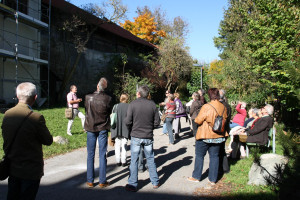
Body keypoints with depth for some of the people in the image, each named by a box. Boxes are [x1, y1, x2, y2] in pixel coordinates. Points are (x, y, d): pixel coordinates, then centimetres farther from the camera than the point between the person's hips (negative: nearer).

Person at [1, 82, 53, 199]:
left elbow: (5, 137, 8)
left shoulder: (7, 114, -3)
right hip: (31, 171, -6)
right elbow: (48, 141, -12)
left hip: (12, 169, 6)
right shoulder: (36, 117, -23)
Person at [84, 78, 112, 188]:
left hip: (91, 128, 1)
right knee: (102, 155, 6)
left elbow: (86, 111, 4)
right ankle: (102, 181, 11)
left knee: (90, 155, 9)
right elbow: (109, 112, 1)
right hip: (103, 129, -1)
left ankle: (90, 181, 15)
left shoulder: (88, 97, -8)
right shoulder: (108, 99, -10)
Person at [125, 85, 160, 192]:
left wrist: (132, 128, 9)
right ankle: (155, 182, 23)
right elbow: (157, 122, -1)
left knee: (134, 161, 6)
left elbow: (128, 121, -11)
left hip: (136, 136, -2)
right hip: (148, 137, 2)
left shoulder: (133, 104, -10)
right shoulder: (152, 104, -3)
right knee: (150, 159, 15)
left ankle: (132, 184, 12)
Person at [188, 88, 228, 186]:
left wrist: (196, 119, 5)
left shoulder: (206, 107, -20)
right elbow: (225, 120, 12)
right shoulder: (223, 107, -2)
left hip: (205, 136, -5)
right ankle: (213, 179, 17)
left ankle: (196, 176, 20)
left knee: (199, 155, 11)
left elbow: (198, 120, -16)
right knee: (214, 156, 12)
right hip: (218, 136, 5)